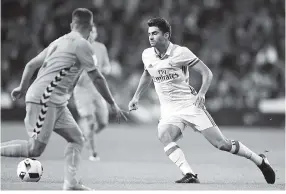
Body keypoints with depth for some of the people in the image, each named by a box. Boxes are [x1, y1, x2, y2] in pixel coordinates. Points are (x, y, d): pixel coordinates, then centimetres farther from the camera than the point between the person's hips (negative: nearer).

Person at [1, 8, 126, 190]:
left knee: (77, 138, 8)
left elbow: (31, 65, 20)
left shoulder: (60, 41, 16)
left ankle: (70, 182, 4)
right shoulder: (82, 45, -9)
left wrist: (23, 88, 34)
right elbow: (97, 78, -7)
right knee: (36, 148, -13)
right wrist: (113, 104, 0)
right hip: (44, 99, -10)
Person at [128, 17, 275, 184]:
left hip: (190, 105, -4)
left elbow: (207, 72, -8)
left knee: (221, 143, -6)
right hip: (169, 112, 4)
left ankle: (260, 161, 14)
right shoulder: (147, 55, 3)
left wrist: (202, 93, -24)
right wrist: (136, 97, 17)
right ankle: (190, 175, -35)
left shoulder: (180, 52, -11)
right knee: (164, 136, -30)